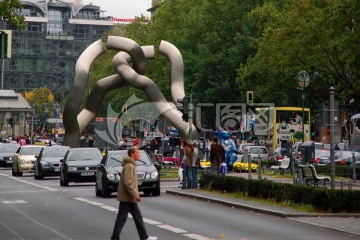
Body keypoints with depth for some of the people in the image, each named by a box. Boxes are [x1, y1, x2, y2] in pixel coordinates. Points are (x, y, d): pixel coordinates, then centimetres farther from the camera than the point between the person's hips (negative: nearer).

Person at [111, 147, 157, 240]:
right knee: (122, 218, -4)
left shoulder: (131, 165, 14)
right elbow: (127, 183, -25)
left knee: (138, 217, 11)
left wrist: (135, 195, 19)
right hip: (127, 197, -10)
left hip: (130, 197, 10)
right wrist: (135, 195, -22)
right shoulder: (129, 166, -17)